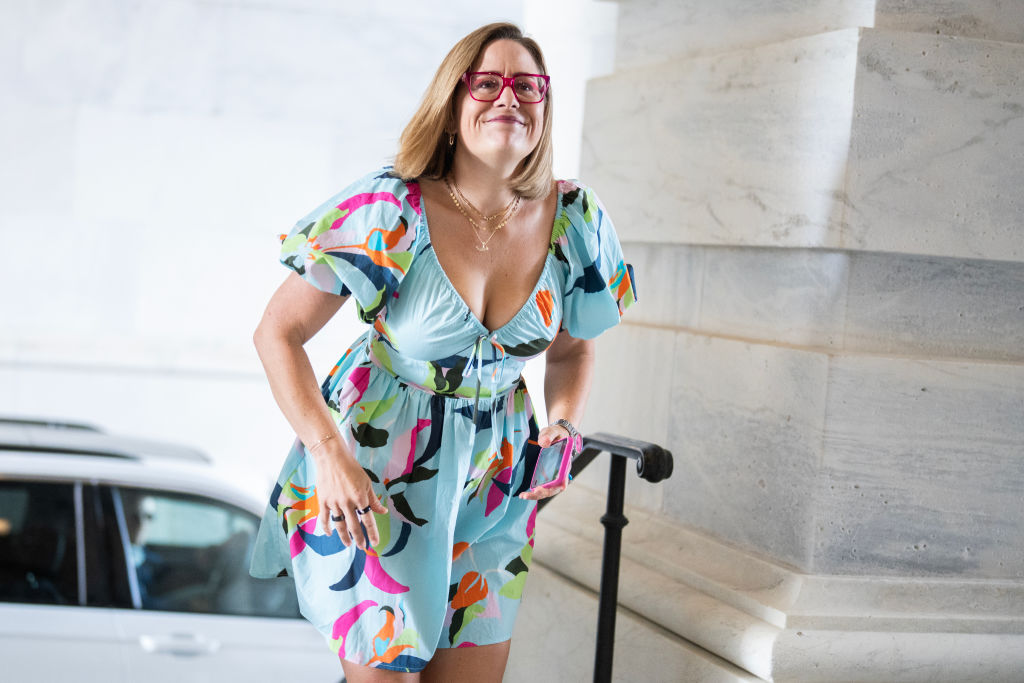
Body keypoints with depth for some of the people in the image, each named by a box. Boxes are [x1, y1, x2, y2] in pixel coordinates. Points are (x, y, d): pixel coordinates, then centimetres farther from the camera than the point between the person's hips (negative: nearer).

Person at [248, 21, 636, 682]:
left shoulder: (575, 221, -7)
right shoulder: (390, 211, -19)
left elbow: (572, 347, 11)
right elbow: (278, 332, -15)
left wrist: (565, 424, -8)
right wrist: (329, 453, -27)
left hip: (493, 476, 4)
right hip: (372, 474, -4)